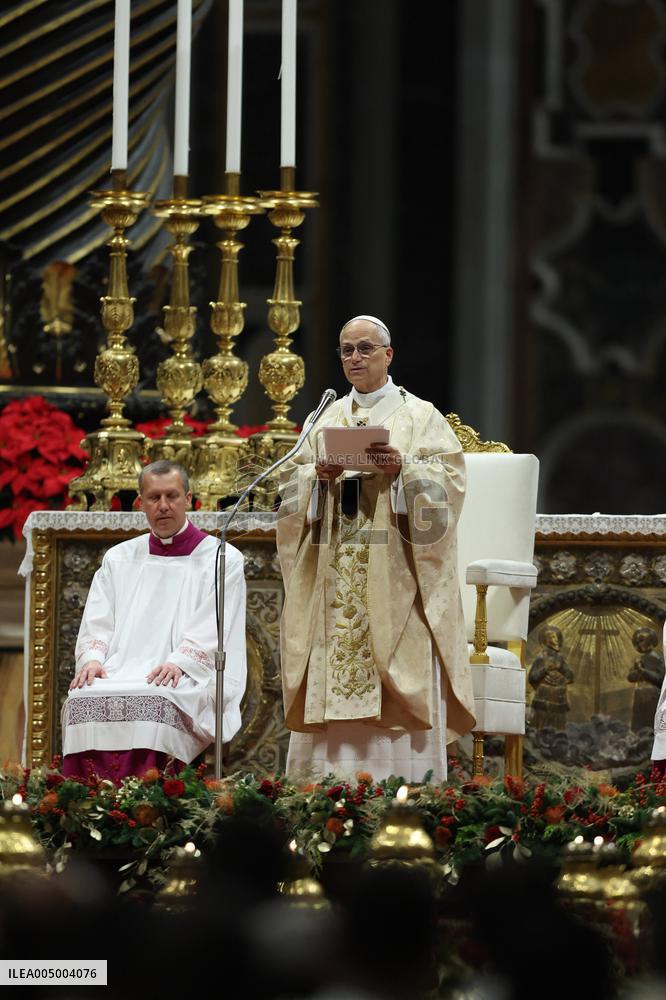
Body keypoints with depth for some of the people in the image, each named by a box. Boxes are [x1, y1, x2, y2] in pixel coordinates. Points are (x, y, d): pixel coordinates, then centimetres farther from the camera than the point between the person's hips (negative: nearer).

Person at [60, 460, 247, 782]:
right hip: (119, 672, 3)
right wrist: (92, 658, -7)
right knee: (85, 701, -31)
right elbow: (97, 625, 16)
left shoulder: (222, 559, 11)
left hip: (191, 680, -3)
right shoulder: (119, 559, 24)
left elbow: (212, 632, -1)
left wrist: (179, 662, -19)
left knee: (150, 702, -38)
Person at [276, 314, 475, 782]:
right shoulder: (329, 419, 16)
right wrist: (318, 475, -9)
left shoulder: (420, 416, 5)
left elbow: (447, 479, -5)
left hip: (394, 580, -4)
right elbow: (292, 485, 11)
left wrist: (403, 469, -21)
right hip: (336, 578, 4)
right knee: (331, 687, -2)